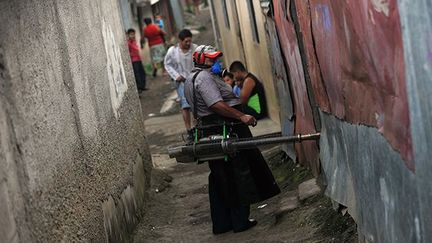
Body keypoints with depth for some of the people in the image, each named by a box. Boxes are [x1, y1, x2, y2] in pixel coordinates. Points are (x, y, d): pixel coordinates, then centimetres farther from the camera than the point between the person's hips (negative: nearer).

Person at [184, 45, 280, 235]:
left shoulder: (190, 80, 19)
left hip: (209, 133, 10)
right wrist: (242, 116, -26)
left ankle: (221, 223, 18)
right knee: (238, 174, -1)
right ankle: (240, 221, 4)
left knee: (219, 179, 14)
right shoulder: (204, 77, -14)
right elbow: (216, 105, -26)